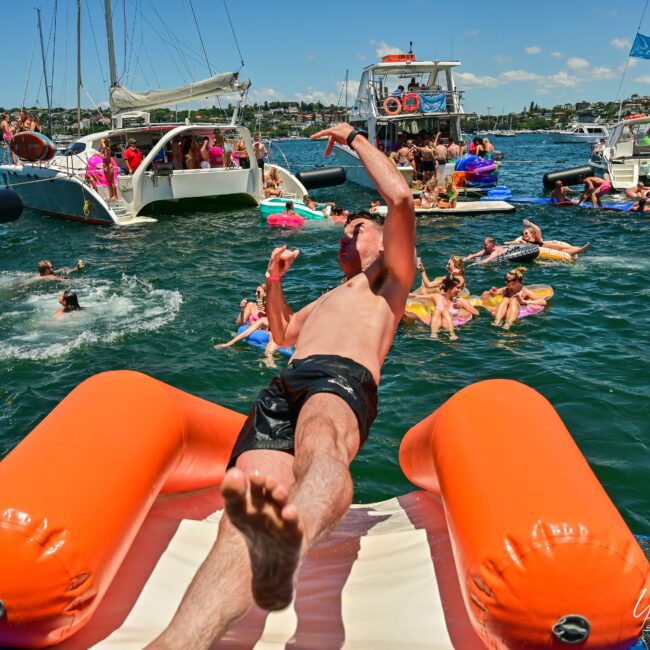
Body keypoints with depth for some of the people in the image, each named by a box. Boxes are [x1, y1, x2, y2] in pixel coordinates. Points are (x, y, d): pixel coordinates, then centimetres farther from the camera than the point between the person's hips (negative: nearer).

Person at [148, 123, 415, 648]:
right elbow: (283, 334, 58)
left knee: (320, 445, -45)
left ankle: (285, 550, -76)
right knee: (244, 513, -28)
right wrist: (275, 280, 42)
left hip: (344, 378, -4)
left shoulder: (390, 280, 28)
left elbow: (402, 198, 15)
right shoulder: (328, 299, 46)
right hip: (283, 388, 5)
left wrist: (354, 138, 27)